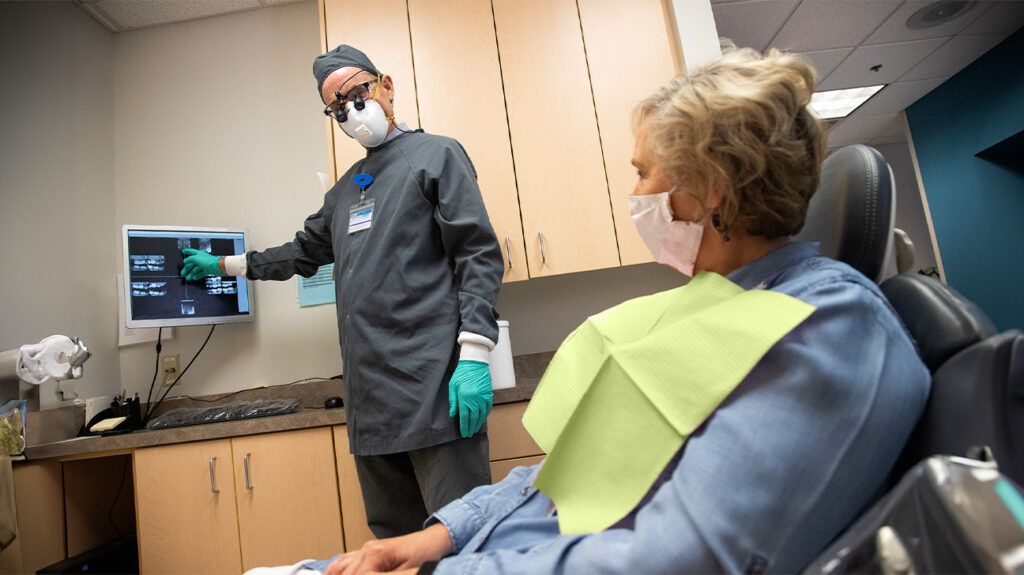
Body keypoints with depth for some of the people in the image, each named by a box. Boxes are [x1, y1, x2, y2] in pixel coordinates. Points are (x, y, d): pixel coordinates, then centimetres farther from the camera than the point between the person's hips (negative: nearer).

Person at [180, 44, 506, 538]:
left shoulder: (436, 154, 4)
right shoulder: (345, 190, 24)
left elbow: (479, 256, -7)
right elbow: (305, 252, 37)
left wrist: (474, 354, -16)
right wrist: (225, 265, 42)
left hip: (433, 386, -6)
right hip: (369, 396, 7)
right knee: (392, 540, 12)